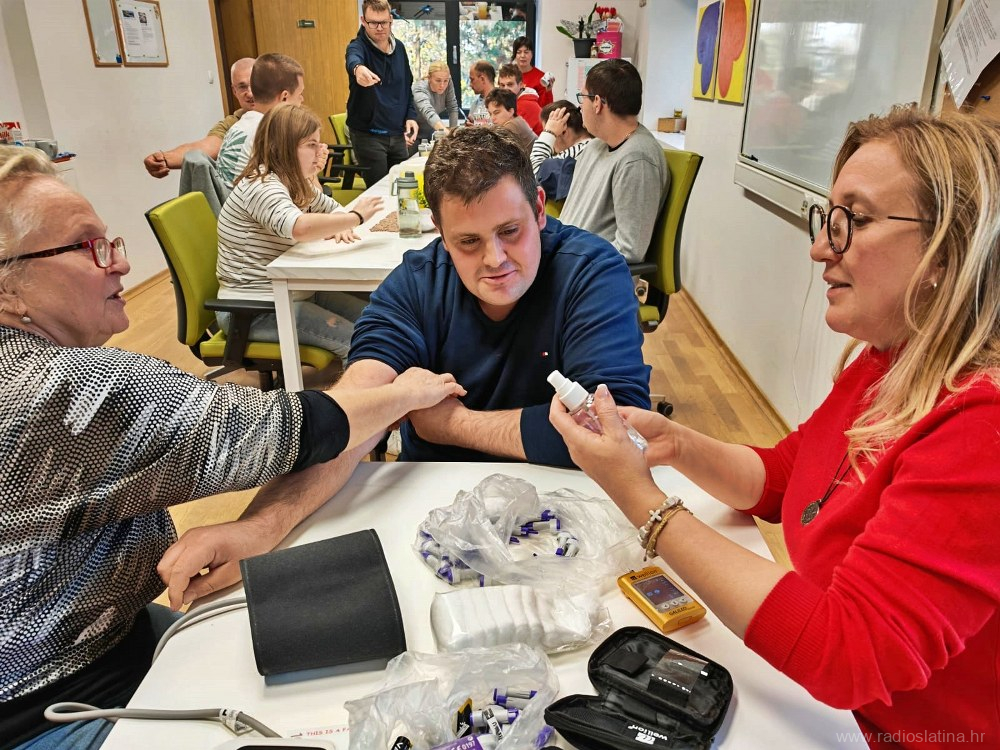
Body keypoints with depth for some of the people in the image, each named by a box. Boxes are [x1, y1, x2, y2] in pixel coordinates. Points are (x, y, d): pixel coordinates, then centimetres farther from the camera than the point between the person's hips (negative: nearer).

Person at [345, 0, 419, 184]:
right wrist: (358, 68, -59)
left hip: (397, 133, 5)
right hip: (368, 134, -5)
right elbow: (353, 59, -36)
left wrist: (411, 116, 3)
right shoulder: (358, 46, -11)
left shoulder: (399, 47, 6)